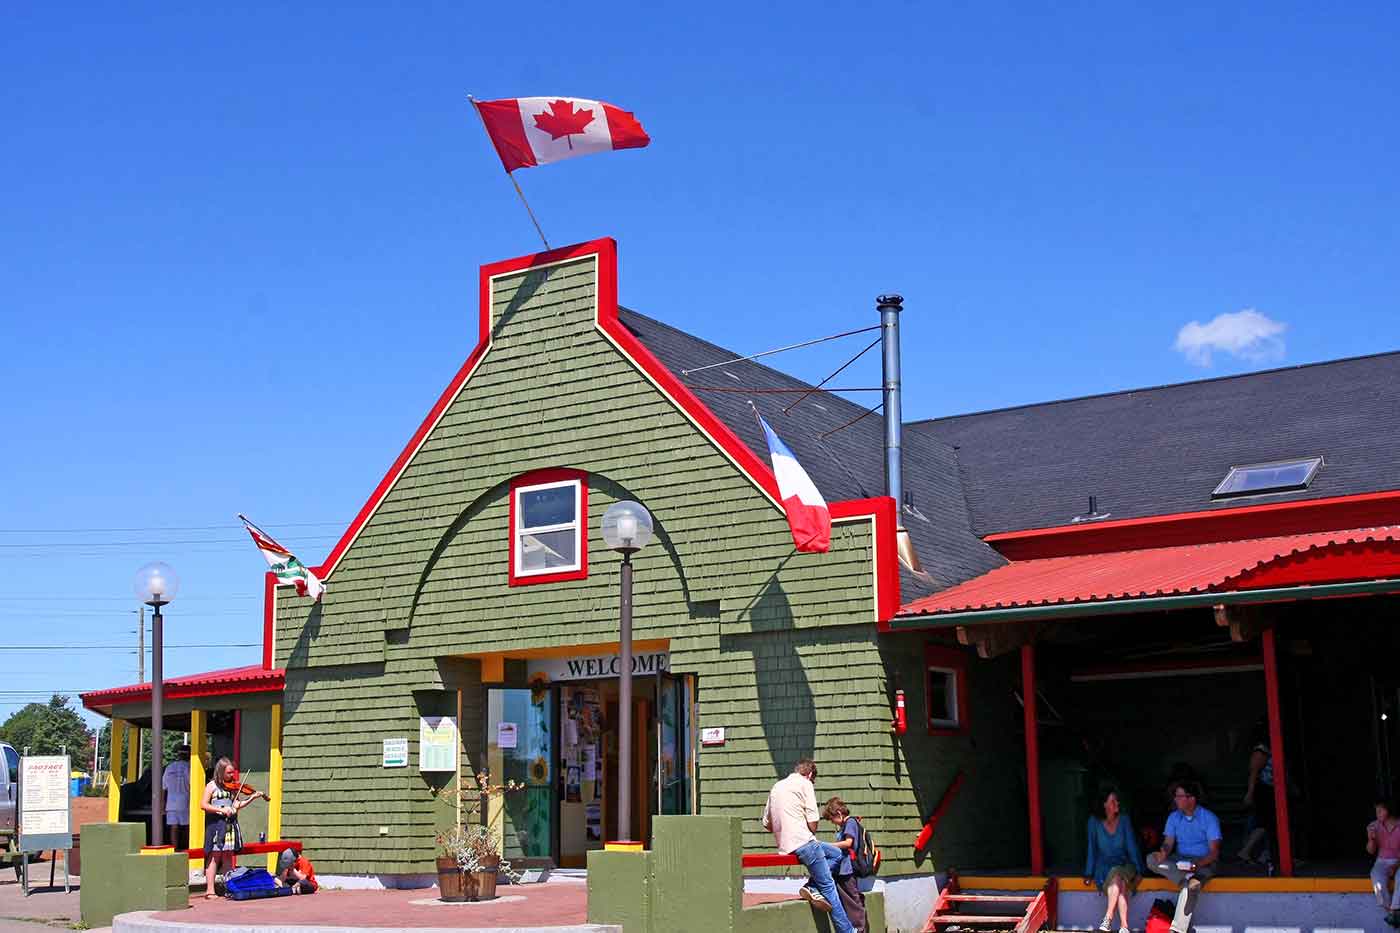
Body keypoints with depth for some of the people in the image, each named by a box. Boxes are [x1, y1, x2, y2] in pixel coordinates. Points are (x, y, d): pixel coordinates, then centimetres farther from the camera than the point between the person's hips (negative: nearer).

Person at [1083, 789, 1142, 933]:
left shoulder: (1124, 820, 0)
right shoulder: (1094, 822, -3)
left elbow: (1131, 846, 0)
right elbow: (1092, 849, 2)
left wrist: (1138, 871, -7)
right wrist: (1089, 874, -1)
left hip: (1124, 865, 0)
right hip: (1104, 866, 0)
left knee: (1116, 874, -35)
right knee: (1120, 884, -32)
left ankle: (1108, 918, -38)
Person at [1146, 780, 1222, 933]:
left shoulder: (1209, 818, -6)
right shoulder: (1174, 817, 9)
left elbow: (1214, 852, -10)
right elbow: (1168, 843, 1)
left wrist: (1196, 865, -27)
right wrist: (1164, 852, -25)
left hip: (1203, 863, -5)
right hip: (1179, 862, 5)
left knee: (1188, 887, -36)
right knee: (1151, 859, -23)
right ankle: (1189, 879, -36)